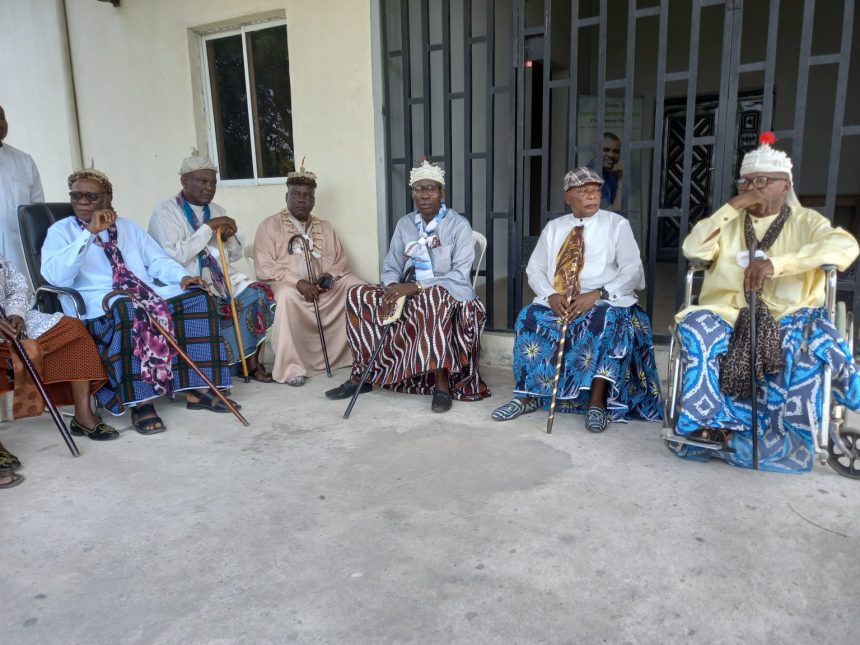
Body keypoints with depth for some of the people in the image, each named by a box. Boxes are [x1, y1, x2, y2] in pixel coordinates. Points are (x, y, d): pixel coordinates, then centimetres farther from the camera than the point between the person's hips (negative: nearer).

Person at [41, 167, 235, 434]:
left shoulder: (128, 226, 23)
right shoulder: (61, 230, 9)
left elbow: (157, 261, 15)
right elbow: (54, 276, -10)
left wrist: (182, 276, -8)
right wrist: (90, 232, -17)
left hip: (145, 294, 5)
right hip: (98, 304, -5)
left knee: (196, 298, -20)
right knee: (130, 312, -40)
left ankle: (195, 388, -20)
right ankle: (141, 402, -34)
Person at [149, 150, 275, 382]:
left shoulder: (217, 210, 16)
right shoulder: (165, 212, -3)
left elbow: (236, 255, 18)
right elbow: (174, 256, -18)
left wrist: (230, 237, -5)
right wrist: (208, 227, -17)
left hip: (224, 280, 6)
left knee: (262, 293, -16)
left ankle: (251, 360, -6)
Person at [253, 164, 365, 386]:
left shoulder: (324, 227, 19)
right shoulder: (270, 225, 4)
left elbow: (341, 261, 15)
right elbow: (264, 267, -7)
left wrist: (331, 275, -9)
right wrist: (298, 282, -20)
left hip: (325, 285, 5)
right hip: (289, 285, -4)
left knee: (359, 287, -18)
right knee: (286, 296, -39)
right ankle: (291, 367, -32)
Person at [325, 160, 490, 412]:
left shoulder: (459, 225, -7)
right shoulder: (405, 224, 8)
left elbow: (459, 276, -16)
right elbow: (391, 267, 6)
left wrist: (416, 287, -26)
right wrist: (394, 288, -19)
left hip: (450, 293, -5)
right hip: (411, 293, 5)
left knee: (432, 300, -41)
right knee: (358, 295, -14)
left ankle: (442, 384, -33)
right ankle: (363, 374, -7)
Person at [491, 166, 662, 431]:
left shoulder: (617, 224, 3)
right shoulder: (553, 227, 13)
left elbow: (632, 270, -6)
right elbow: (535, 269, 9)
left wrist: (597, 294, -21)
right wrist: (551, 295, -13)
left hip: (605, 301, -3)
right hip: (558, 301, 3)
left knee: (609, 320, -36)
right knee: (529, 317, -25)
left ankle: (597, 401, -31)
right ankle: (529, 395, -19)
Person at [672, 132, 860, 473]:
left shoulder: (805, 221, 7)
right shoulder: (730, 222, 16)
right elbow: (692, 249, -2)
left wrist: (775, 263, -27)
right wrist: (732, 206, -5)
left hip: (787, 317, -1)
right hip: (729, 316, 2)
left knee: (813, 339, -33)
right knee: (695, 326, -29)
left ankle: (787, 436, -19)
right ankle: (713, 421, -27)